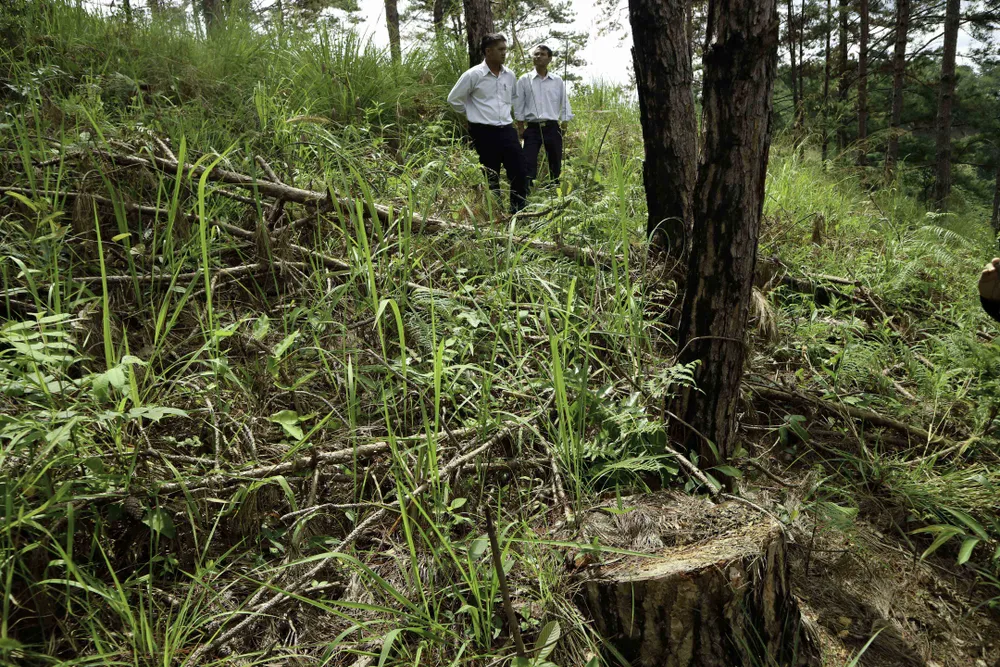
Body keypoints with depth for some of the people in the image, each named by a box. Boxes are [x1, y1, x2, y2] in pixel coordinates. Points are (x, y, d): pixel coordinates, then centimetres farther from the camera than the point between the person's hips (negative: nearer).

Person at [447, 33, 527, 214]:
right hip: (484, 132, -5)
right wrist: (471, 113, 5)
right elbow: (454, 98, 0)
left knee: (519, 171, -1)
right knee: (491, 176, 3)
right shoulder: (473, 75, -8)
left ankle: (518, 211, 10)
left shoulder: (509, 75, 8)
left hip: (506, 130, 5)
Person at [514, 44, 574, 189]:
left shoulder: (558, 81, 6)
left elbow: (564, 104, 8)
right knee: (528, 164, -8)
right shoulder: (524, 80, 3)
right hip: (533, 128, -1)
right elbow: (519, 106, 4)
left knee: (555, 164, 8)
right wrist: (520, 127, -1)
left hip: (552, 128, 2)